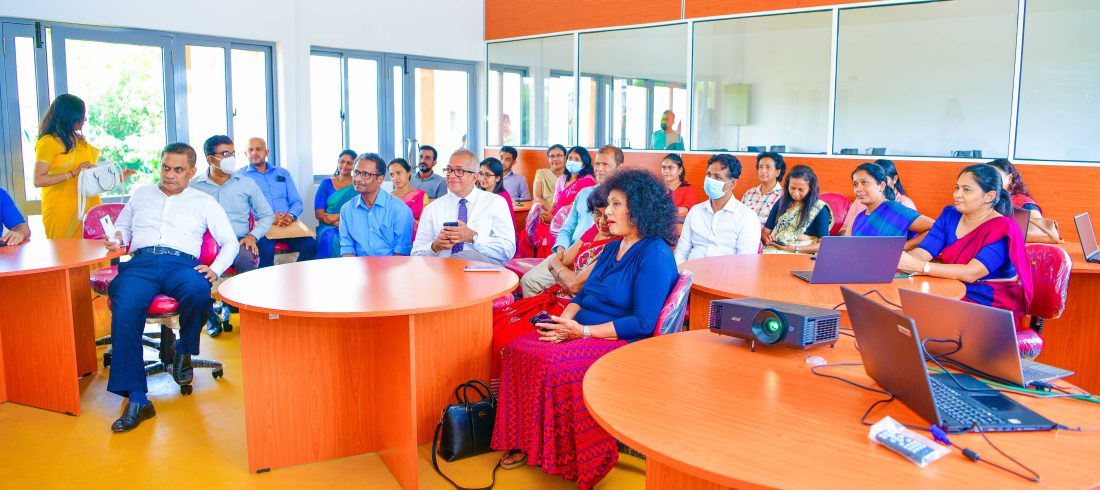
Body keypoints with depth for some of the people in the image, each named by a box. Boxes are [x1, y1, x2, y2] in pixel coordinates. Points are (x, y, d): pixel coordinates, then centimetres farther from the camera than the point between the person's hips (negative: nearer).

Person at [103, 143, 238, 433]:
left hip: (182, 263, -1)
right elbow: (122, 225, 37)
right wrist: (118, 239, 11)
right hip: (141, 262, 2)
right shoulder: (141, 195, 29)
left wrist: (215, 270, -4)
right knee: (124, 309, -32)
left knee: (199, 292, -39)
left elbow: (230, 242, 15)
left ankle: (184, 352, -7)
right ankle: (136, 399, -32)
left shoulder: (204, 202, 21)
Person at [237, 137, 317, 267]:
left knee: (311, 244, -24)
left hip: (287, 225, 3)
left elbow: (296, 201, 16)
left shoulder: (282, 173, 22)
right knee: (266, 249, -36)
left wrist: (291, 215, -8)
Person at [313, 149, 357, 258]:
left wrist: (338, 216, -12)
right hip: (329, 226, 1)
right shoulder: (326, 183, 14)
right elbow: (318, 213, 5)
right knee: (329, 238, -32)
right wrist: (337, 224, -12)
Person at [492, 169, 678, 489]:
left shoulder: (655, 256, -13)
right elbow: (583, 295, 18)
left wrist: (583, 331, -20)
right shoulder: (612, 247, 16)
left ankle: (562, 459, -11)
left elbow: (643, 323, -19)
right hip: (581, 332, 9)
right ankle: (525, 443, -1)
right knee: (517, 351, -10)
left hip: (621, 344, -9)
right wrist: (563, 320, -4)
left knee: (552, 365, -30)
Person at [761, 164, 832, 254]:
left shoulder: (820, 209, 4)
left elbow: (822, 244, 0)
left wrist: (795, 249, -14)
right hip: (772, 250, 4)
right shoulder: (781, 203, 17)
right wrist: (767, 240, -6)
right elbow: (765, 232, 18)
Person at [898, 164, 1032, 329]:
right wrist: (901, 259, -29)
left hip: (994, 307, -6)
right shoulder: (950, 215, 6)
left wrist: (917, 266, -34)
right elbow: (923, 252, -6)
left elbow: (970, 273, -25)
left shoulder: (1002, 229, -13)